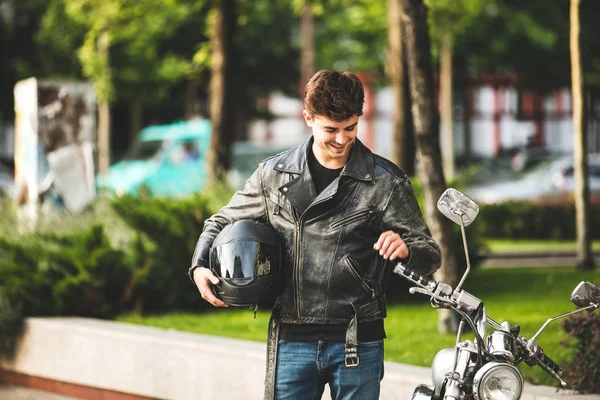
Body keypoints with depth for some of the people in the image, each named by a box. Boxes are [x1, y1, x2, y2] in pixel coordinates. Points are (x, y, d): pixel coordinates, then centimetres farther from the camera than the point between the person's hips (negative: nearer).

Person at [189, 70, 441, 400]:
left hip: (357, 345, -1)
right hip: (292, 342, 2)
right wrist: (200, 266, 1)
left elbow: (430, 256, 1)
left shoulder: (386, 182, -1)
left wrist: (404, 248, -24)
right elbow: (224, 222, 20)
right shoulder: (274, 174, 6)